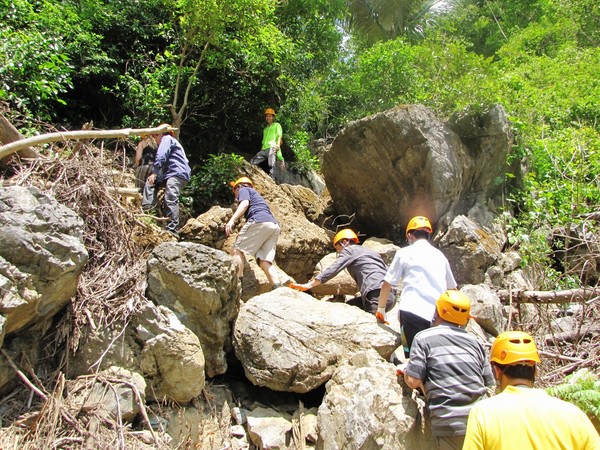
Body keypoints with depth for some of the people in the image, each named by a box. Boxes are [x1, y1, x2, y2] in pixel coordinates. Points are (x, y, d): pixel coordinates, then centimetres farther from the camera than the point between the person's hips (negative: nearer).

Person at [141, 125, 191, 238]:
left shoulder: (167, 138, 8)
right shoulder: (173, 141, 37)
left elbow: (161, 157, -9)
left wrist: (154, 173, -12)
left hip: (176, 174, -10)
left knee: (171, 200, -20)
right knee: (151, 181, 18)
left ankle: (173, 230, -28)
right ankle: (146, 207, -2)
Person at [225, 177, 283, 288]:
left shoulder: (244, 190, 19)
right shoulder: (256, 195, 42)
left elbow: (245, 204, -4)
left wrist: (232, 220, -17)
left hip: (259, 221, -8)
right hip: (274, 226, 8)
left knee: (237, 250, -3)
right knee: (264, 261, -2)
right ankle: (279, 290, -19)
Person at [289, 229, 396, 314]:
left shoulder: (349, 249, 9)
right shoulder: (371, 252, 32)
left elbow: (332, 270, -1)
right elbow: (387, 271, 26)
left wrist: (309, 285, -3)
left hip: (377, 294, -8)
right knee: (350, 305, 16)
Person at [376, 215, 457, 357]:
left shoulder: (404, 252, 10)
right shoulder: (439, 255, 22)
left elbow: (387, 284, 9)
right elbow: (452, 288, 31)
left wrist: (381, 309, 22)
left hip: (413, 311, -4)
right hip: (438, 316, 4)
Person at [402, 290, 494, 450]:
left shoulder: (424, 337, -2)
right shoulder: (473, 341, 11)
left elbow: (413, 381, -9)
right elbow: (489, 384, 14)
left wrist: (407, 369, 12)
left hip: (450, 425, -4)